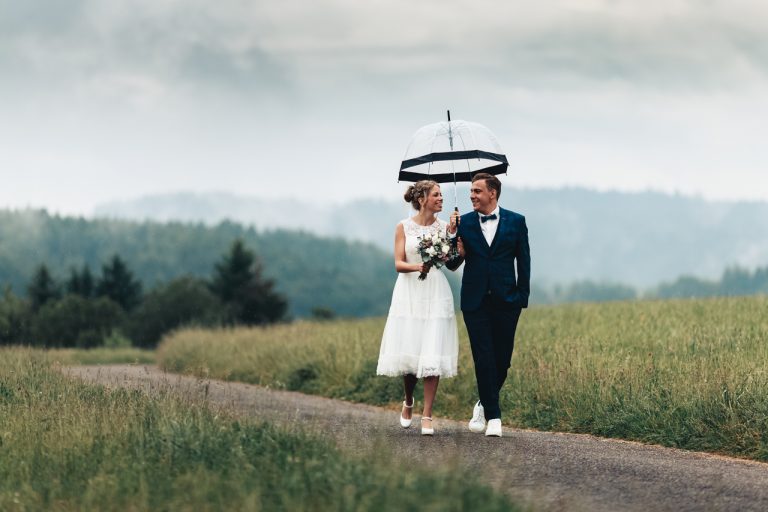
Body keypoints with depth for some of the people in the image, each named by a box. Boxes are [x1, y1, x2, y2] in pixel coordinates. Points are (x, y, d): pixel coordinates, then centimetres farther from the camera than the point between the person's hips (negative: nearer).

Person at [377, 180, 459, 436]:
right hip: (409, 293, -1)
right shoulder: (404, 227, 3)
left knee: (433, 355, -7)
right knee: (407, 352, 0)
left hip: (436, 293, 1)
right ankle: (408, 401, 28)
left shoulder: (444, 227, 6)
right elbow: (398, 263, -3)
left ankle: (427, 415, -4)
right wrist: (417, 267, -22)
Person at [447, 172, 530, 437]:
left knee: (502, 360, 4)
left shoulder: (515, 222, 3)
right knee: (483, 359, -5)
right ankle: (493, 416, 0)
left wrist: (523, 296, -1)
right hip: (475, 301, 0)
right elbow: (452, 265, 3)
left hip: (506, 300, 0)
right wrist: (452, 235, -10)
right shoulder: (463, 223, 4)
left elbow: (523, 261, 5)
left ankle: (484, 404, 26)